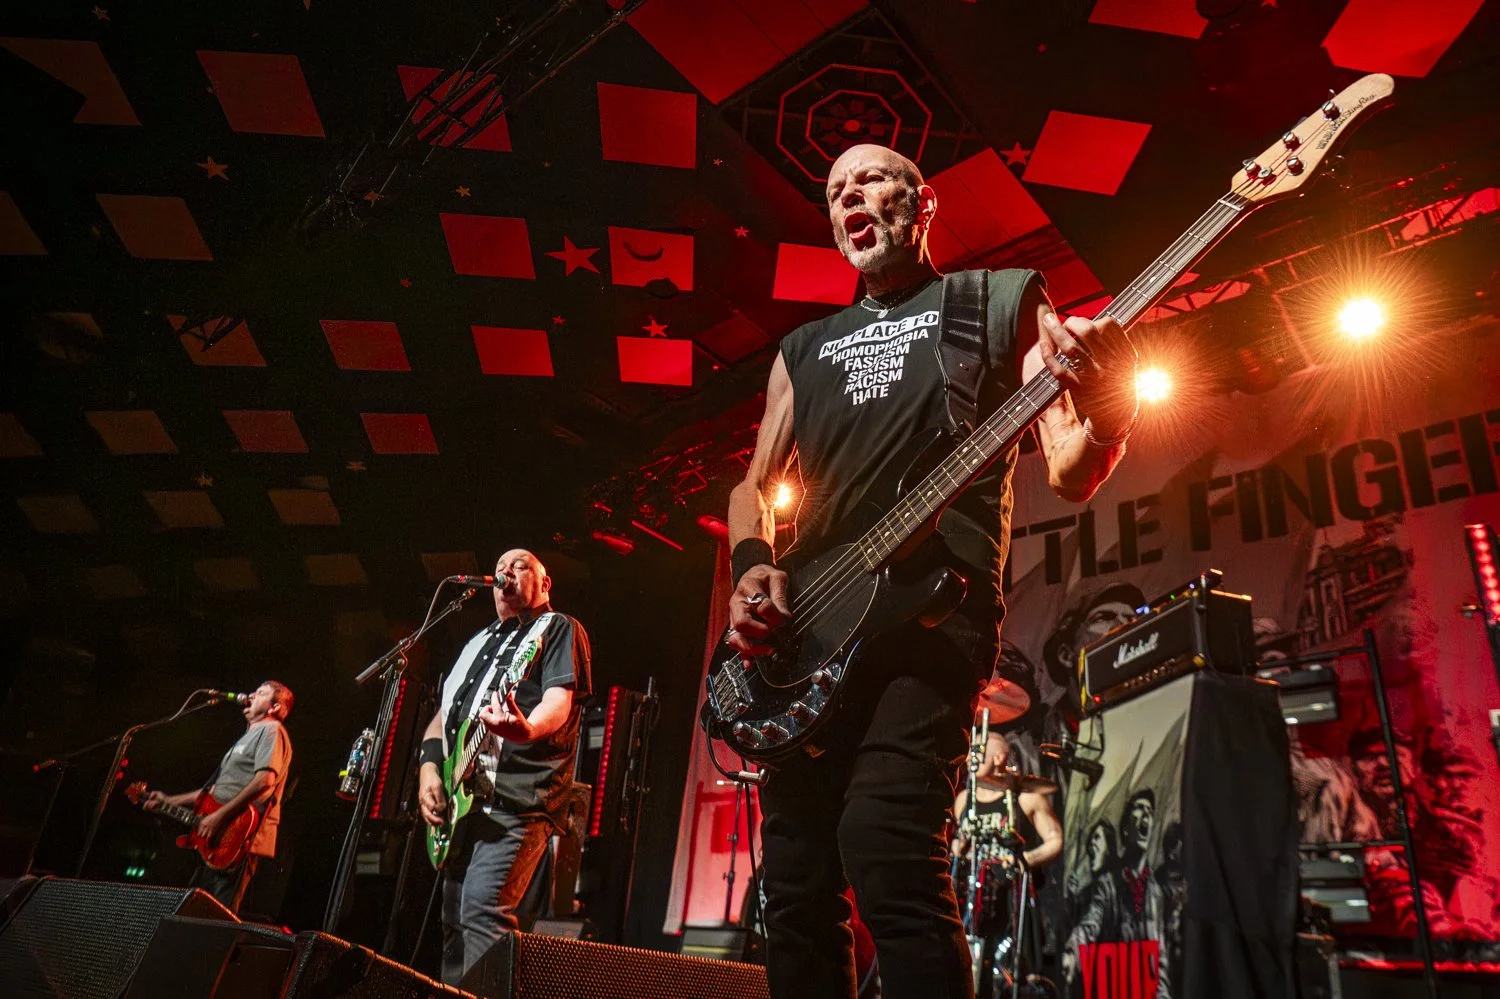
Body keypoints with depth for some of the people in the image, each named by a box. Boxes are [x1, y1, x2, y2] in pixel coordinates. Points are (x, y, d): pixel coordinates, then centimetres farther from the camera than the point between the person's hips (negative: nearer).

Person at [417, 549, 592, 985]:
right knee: (453, 920, 11)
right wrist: (430, 766, 6)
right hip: (458, 799, 8)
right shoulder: (477, 642, 26)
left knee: (483, 909, -22)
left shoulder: (559, 629, 4)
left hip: (517, 797, -8)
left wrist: (528, 728, -35)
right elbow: (443, 713, 25)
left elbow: (559, 702, -12)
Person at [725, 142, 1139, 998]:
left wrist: (1110, 411, -20)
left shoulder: (1002, 301, 12)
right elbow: (754, 485, 23)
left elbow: (1071, 474, 3)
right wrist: (755, 567, 2)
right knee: (796, 882, 5)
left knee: (885, 845, -25)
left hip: (936, 609, -5)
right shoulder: (804, 348, 23)